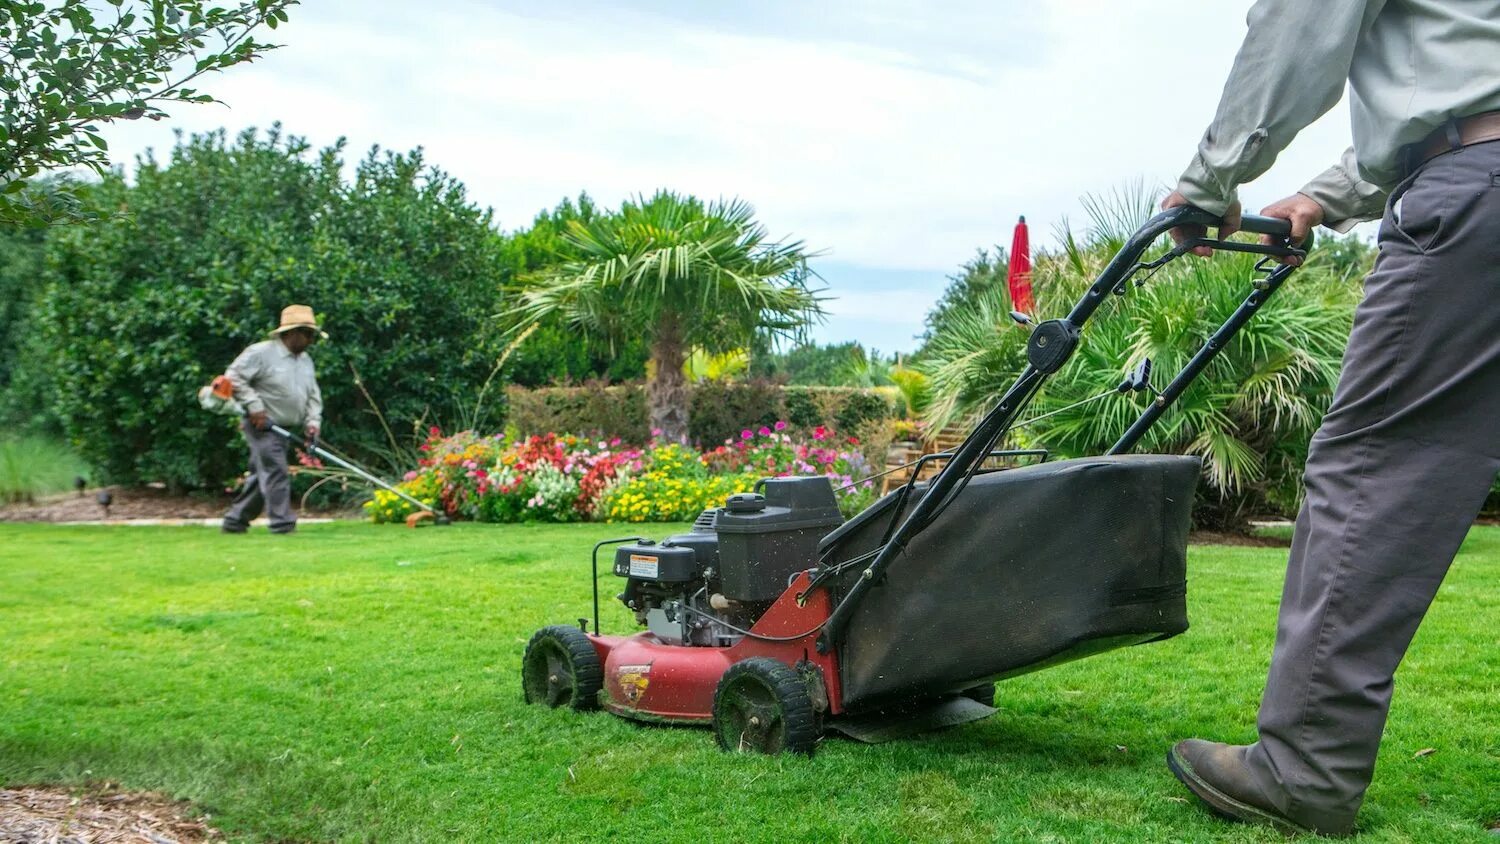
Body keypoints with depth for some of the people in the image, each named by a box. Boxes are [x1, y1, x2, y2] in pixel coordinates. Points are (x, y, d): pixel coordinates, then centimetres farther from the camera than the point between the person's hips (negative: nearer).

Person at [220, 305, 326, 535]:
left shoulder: (305, 360, 13)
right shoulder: (261, 353, -12)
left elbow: (313, 395, 16)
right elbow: (234, 377, -14)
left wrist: (312, 421, 0)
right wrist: (254, 406, -19)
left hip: (284, 428, 8)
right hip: (262, 425, -8)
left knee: (261, 476, 11)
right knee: (276, 473, -14)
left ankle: (235, 521, 21)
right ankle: (282, 524, -14)